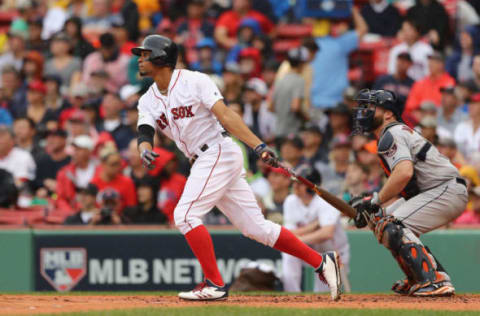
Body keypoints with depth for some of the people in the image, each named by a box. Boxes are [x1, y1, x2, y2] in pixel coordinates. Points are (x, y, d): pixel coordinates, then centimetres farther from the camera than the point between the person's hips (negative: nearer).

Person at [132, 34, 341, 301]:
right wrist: (145, 149, -28)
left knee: (185, 215, -16)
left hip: (219, 153, -7)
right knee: (256, 227, 5)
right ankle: (321, 262, 9)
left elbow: (225, 115, -18)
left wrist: (258, 146, -27)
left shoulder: (194, 81, -8)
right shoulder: (148, 101, 13)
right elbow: (145, 132, -3)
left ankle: (215, 285, -11)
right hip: (203, 163, 7)